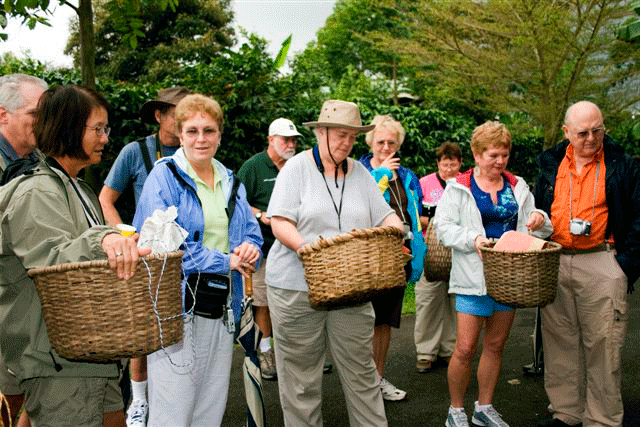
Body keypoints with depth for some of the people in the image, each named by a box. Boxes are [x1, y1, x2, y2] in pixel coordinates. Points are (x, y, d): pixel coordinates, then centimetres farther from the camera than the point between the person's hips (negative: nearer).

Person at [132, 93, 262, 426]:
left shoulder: (231, 182, 15)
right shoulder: (164, 177, -5)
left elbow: (252, 232, 18)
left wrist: (250, 248, -7)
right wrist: (225, 261, -14)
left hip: (222, 311, 6)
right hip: (178, 308, -6)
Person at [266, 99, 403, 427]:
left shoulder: (360, 173, 12)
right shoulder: (297, 167, -1)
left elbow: (384, 216, 10)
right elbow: (280, 223, -9)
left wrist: (394, 227, -13)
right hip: (296, 286, -3)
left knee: (361, 372, 6)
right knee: (300, 378, 6)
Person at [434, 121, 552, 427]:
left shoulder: (518, 186, 12)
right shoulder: (458, 187, -1)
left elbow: (532, 227, 14)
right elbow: (443, 227, -8)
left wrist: (539, 219, -9)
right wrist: (473, 239, -24)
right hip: (474, 277, -4)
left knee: (495, 345, 13)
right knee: (465, 348, -4)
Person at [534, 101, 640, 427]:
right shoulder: (551, 164, 10)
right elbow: (537, 210, 15)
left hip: (601, 264, -3)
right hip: (553, 263, 4)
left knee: (602, 344, 0)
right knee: (559, 341, 10)